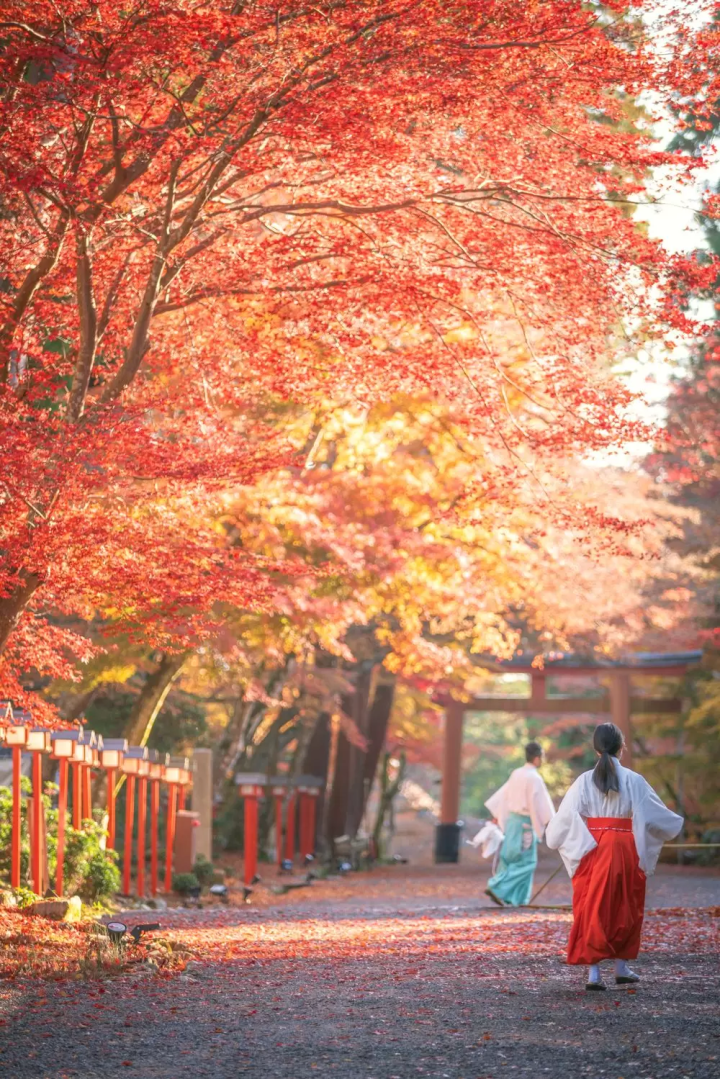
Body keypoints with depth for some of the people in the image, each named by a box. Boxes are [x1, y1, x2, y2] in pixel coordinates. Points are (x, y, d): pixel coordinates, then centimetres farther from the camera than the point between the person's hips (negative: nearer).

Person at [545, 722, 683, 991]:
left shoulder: (585, 781, -2)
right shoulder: (633, 781, -4)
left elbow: (565, 818, -1)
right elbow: (657, 815, 4)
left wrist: (552, 837, 19)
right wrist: (676, 824, 25)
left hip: (591, 850, 0)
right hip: (625, 850, 0)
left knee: (592, 908, 5)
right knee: (624, 908, 16)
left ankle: (594, 972, -1)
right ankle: (621, 967, 23)